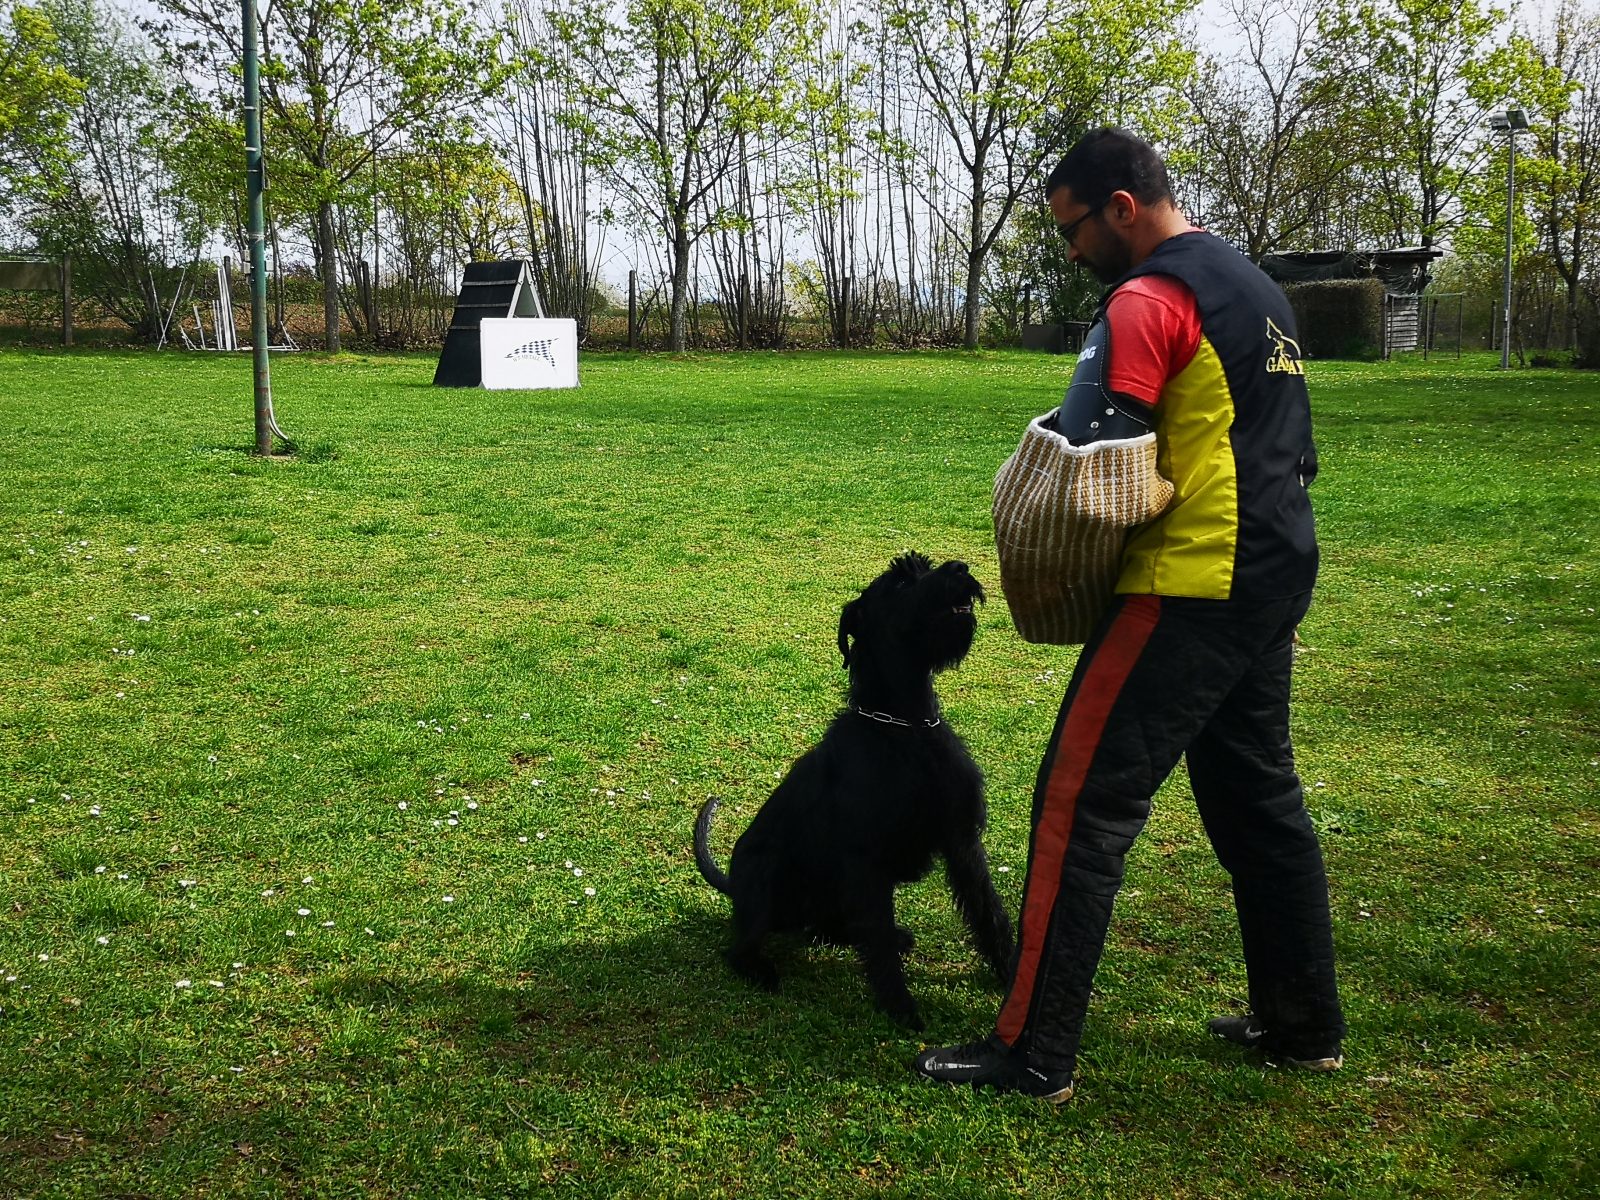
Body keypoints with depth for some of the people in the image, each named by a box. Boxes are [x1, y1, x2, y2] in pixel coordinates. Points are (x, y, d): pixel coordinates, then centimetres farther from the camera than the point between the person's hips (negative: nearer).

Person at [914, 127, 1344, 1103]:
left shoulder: (1151, 298, -13)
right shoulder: (1257, 288, 17)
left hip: (1194, 585, -10)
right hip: (1276, 575, 10)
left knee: (1085, 802, -6)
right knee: (1260, 794, 18)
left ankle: (1035, 1054, -2)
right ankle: (1306, 1024, 27)